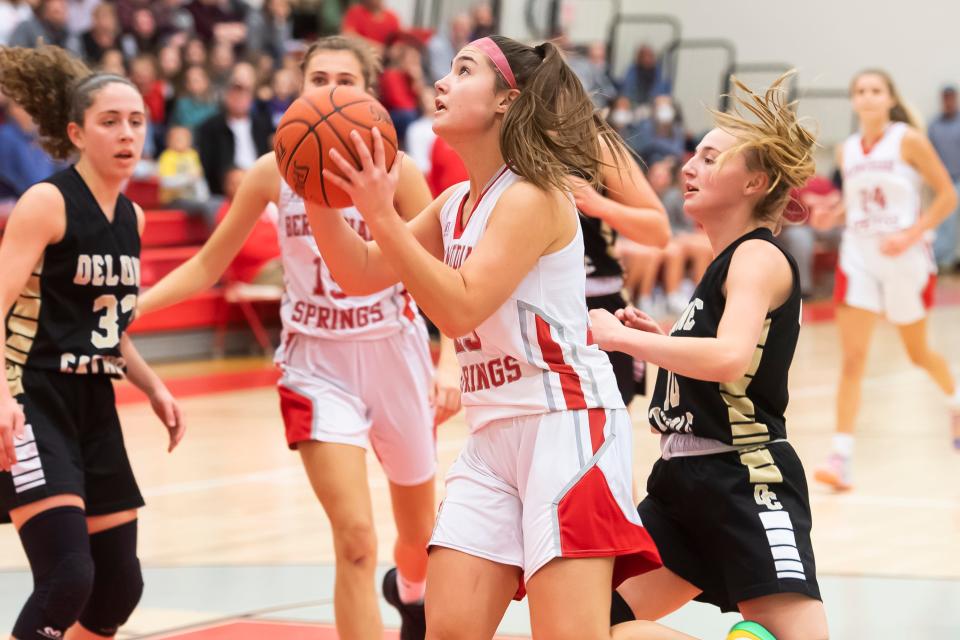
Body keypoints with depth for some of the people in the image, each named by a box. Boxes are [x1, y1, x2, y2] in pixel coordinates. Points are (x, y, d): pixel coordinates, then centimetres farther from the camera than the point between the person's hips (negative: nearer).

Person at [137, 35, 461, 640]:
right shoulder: (275, 172, -5)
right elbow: (207, 266, 3)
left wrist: (450, 363, -20)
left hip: (394, 356, 1)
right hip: (317, 363, -1)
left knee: (418, 533, 19)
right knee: (355, 539, -17)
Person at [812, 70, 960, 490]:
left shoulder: (908, 141, -8)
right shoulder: (846, 151, 6)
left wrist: (911, 234, -18)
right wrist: (833, 216, 0)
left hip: (904, 259, -3)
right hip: (858, 257, 3)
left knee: (917, 352, 15)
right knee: (852, 358, -9)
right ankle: (841, 458, -13)